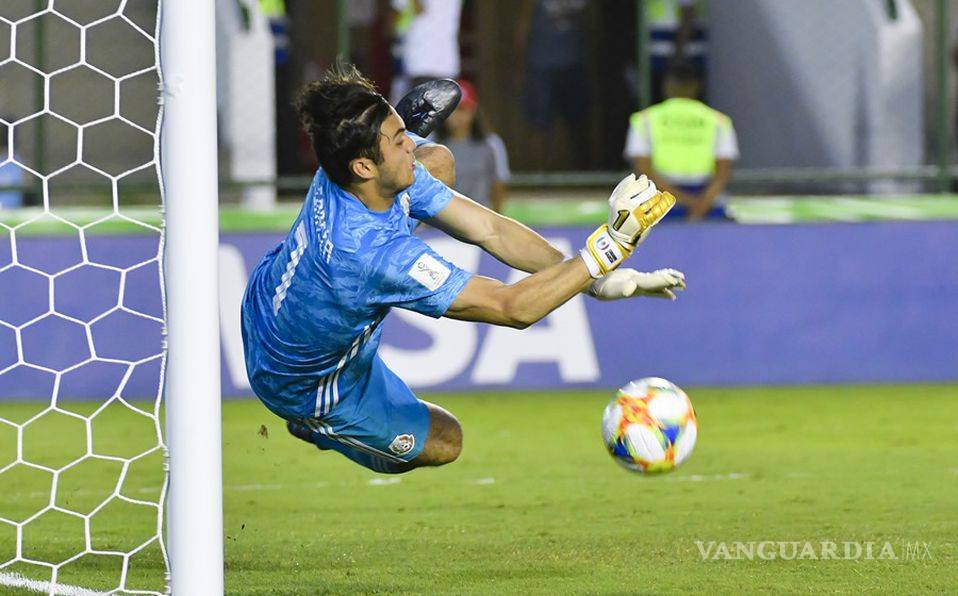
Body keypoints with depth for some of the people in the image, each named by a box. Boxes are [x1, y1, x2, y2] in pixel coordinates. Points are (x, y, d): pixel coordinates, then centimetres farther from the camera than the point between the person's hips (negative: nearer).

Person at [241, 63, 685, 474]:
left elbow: (489, 229, -19)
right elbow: (512, 308, -41)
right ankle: (314, 426, 20)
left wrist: (597, 278, -25)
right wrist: (609, 247, -41)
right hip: (302, 384, -7)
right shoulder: (374, 254, -46)